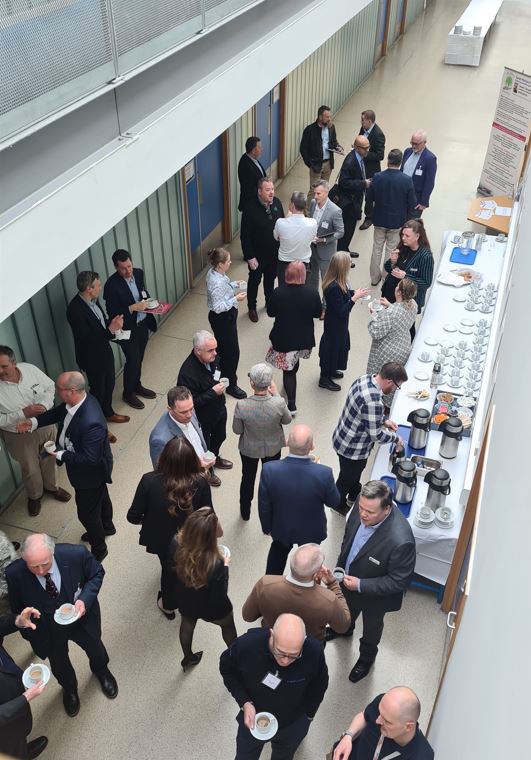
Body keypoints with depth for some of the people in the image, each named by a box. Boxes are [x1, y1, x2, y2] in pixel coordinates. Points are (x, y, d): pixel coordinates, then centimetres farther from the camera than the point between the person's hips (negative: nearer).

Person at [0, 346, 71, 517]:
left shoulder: (30, 369, -18)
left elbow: (50, 386, -3)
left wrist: (45, 404, -22)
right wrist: (23, 413, -31)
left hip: (45, 426, 3)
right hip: (20, 436, -3)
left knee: (49, 460, 25)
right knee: (30, 469, 18)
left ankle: (51, 487, 54)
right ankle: (34, 496, 48)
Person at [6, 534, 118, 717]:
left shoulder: (76, 554, -34)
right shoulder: (14, 574, -33)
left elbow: (97, 573, -13)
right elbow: (16, 609, -12)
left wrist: (85, 600, -27)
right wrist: (30, 633, -7)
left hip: (80, 616, 1)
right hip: (47, 630, 0)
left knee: (95, 647, 30)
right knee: (59, 665, 28)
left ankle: (101, 670, 68)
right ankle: (69, 688, 65)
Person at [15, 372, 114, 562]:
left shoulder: (91, 422, -44)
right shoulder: (79, 400, -17)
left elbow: (90, 458, -35)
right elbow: (59, 412, 4)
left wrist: (61, 455, -25)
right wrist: (34, 421, -7)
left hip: (90, 473, -8)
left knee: (87, 513, 14)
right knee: (101, 496, 32)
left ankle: (99, 549, 40)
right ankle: (107, 527, 60)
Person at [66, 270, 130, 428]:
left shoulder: (92, 299, -5)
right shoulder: (75, 309, -32)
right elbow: (86, 339, -31)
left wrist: (112, 324, -6)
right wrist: (110, 329, -32)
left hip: (104, 350, 8)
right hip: (92, 357, -8)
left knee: (109, 384, 25)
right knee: (98, 390, 11)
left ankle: (108, 412, 49)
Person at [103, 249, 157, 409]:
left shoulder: (138, 273, -4)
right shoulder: (112, 284, -23)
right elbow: (112, 312, -21)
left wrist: (148, 302, -6)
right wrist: (133, 308, -30)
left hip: (143, 324, 6)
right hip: (127, 329, -6)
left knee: (139, 358, 21)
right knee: (132, 361, 5)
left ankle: (137, 386, 43)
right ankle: (128, 393, 27)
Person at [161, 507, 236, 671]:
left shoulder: (176, 543, -31)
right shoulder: (215, 564, -43)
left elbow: (171, 571, -9)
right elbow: (220, 595, -26)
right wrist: (225, 567, -16)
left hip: (185, 600, 4)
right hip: (211, 607, -3)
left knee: (187, 625, 36)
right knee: (228, 625, 31)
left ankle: (188, 658, 63)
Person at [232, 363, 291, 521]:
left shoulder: (242, 406, -33)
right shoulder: (278, 403, -33)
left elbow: (237, 430, -15)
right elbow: (287, 420, -9)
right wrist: (276, 394, -9)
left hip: (249, 448, 0)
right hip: (273, 448, 0)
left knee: (248, 479, 27)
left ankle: (245, 512, 50)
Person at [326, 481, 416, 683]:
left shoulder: (400, 541, -44)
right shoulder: (363, 507, -27)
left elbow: (399, 581, -28)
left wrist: (361, 585, -28)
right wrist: (341, 564, 5)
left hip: (374, 596, -4)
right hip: (348, 577, 5)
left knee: (371, 625, 28)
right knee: (348, 608, 36)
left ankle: (367, 656, 59)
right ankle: (344, 628, 69)